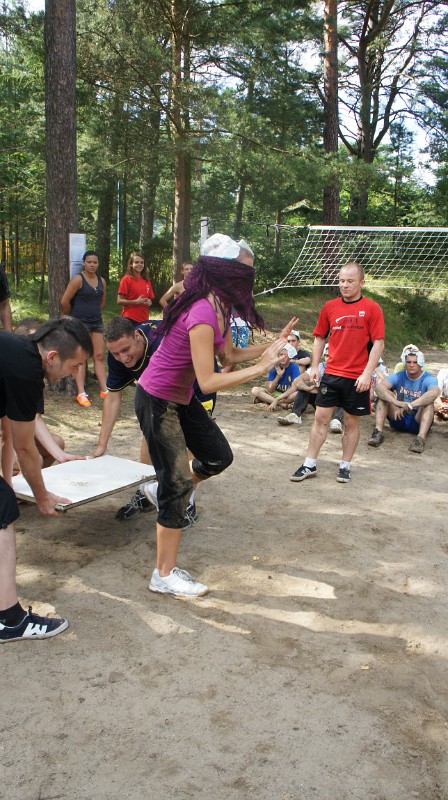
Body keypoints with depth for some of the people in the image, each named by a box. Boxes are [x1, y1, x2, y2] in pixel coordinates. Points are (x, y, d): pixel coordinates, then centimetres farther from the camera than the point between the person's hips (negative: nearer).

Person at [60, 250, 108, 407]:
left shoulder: (102, 281, 9)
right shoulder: (78, 279, -10)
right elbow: (64, 301, -10)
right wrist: (73, 316, 3)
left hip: (97, 322, 6)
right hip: (80, 323, -6)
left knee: (99, 356, 6)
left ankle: (104, 390, 9)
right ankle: (81, 394, -6)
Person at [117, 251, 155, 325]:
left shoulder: (147, 280, 13)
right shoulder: (126, 279, -2)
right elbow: (119, 301, -7)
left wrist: (149, 302, 0)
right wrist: (136, 302, -16)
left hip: (144, 319, 5)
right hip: (130, 319, -5)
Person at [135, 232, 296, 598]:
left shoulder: (220, 307, -1)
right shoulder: (202, 314, -29)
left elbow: (231, 353, 9)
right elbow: (208, 381, -30)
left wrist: (271, 346, -3)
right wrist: (260, 368, -26)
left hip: (182, 398, 9)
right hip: (157, 401, -9)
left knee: (219, 457, 12)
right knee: (179, 485, -3)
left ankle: (162, 489, 35)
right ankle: (164, 575, 11)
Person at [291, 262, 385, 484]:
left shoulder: (372, 308, -4)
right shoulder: (330, 306, 5)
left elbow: (378, 343, -6)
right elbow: (320, 337, 13)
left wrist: (367, 373, -14)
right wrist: (314, 367, 6)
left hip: (357, 378, -2)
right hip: (331, 374, 3)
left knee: (351, 423, 7)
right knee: (320, 418, 3)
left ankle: (345, 467, 20)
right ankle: (309, 465, 11)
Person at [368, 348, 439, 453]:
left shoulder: (429, 379, -10)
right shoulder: (399, 376, -2)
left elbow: (434, 393, -36)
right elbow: (379, 387, -23)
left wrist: (409, 405, -47)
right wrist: (397, 402, -40)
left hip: (418, 421, -2)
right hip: (399, 419, 2)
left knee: (428, 402, -28)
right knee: (384, 395, -16)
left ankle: (421, 438, -45)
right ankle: (378, 432, -30)